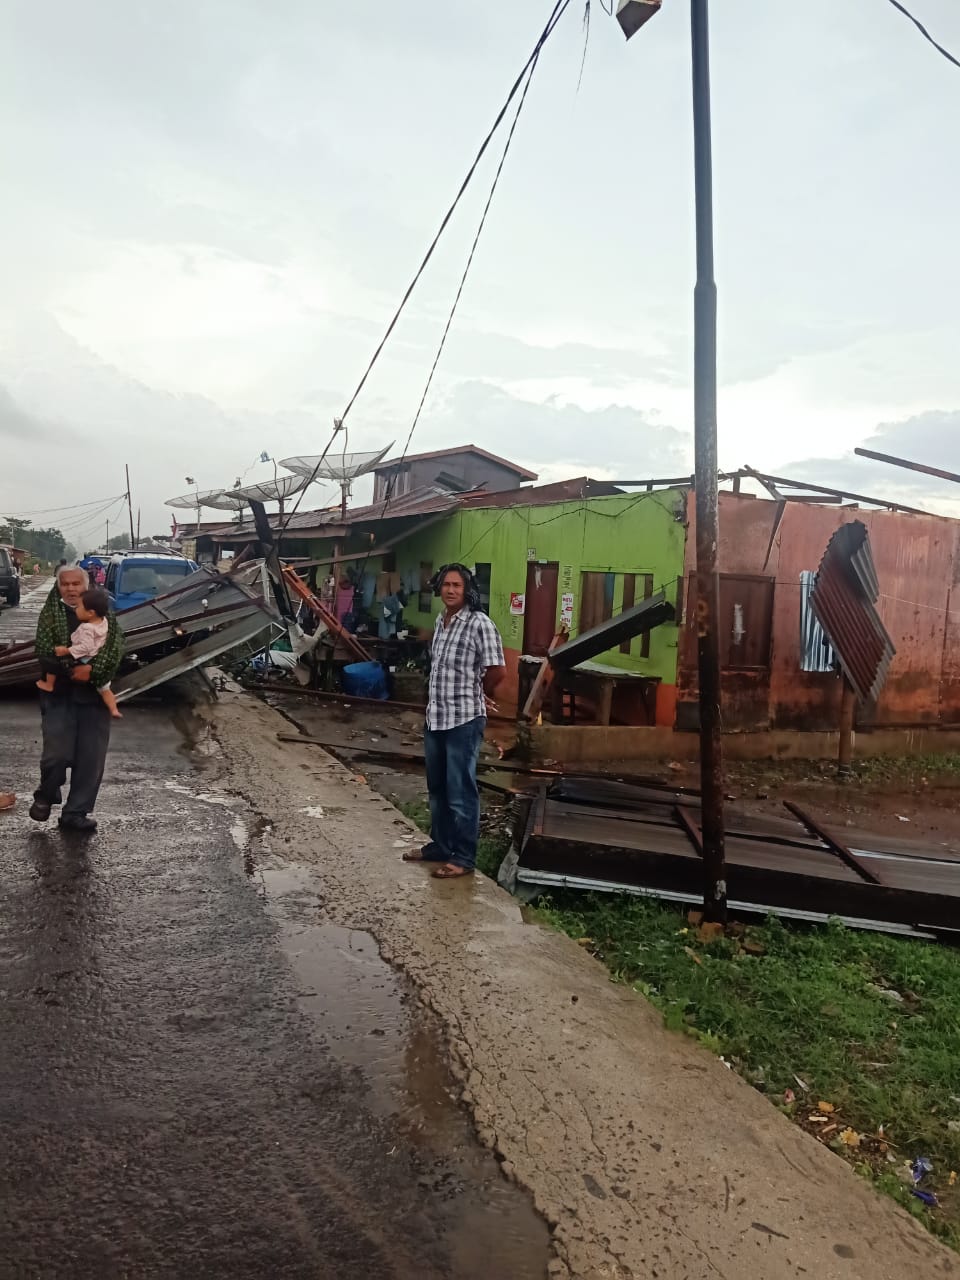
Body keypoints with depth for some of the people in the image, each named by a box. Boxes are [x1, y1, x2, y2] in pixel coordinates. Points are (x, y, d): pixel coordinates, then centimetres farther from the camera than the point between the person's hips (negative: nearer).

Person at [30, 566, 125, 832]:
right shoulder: (50, 613, 5)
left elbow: (115, 646, -8)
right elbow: (44, 649, -7)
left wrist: (92, 670, -22)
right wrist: (76, 668, -19)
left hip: (94, 694, 1)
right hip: (59, 693, -1)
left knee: (92, 759, 2)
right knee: (57, 754, -6)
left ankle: (76, 813, 16)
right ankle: (45, 796, 24)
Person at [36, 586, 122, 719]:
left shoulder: (87, 628, -28)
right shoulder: (104, 621, -5)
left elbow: (85, 647, -31)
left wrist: (66, 651, -26)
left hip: (82, 662, -8)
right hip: (98, 663, 8)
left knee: (52, 660, 5)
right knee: (104, 687, 17)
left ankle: (49, 685, 21)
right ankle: (114, 710, 14)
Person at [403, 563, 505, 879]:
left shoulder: (480, 623, -14)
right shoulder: (440, 621, 11)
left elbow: (496, 670, -15)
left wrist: (479, 697, 2)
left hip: (464, 720, -8)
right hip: (435, 718, 8)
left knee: (460, 792, 0)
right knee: (438, 789, 18)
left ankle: (463, 858, 11)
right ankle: (440, 845, 33)